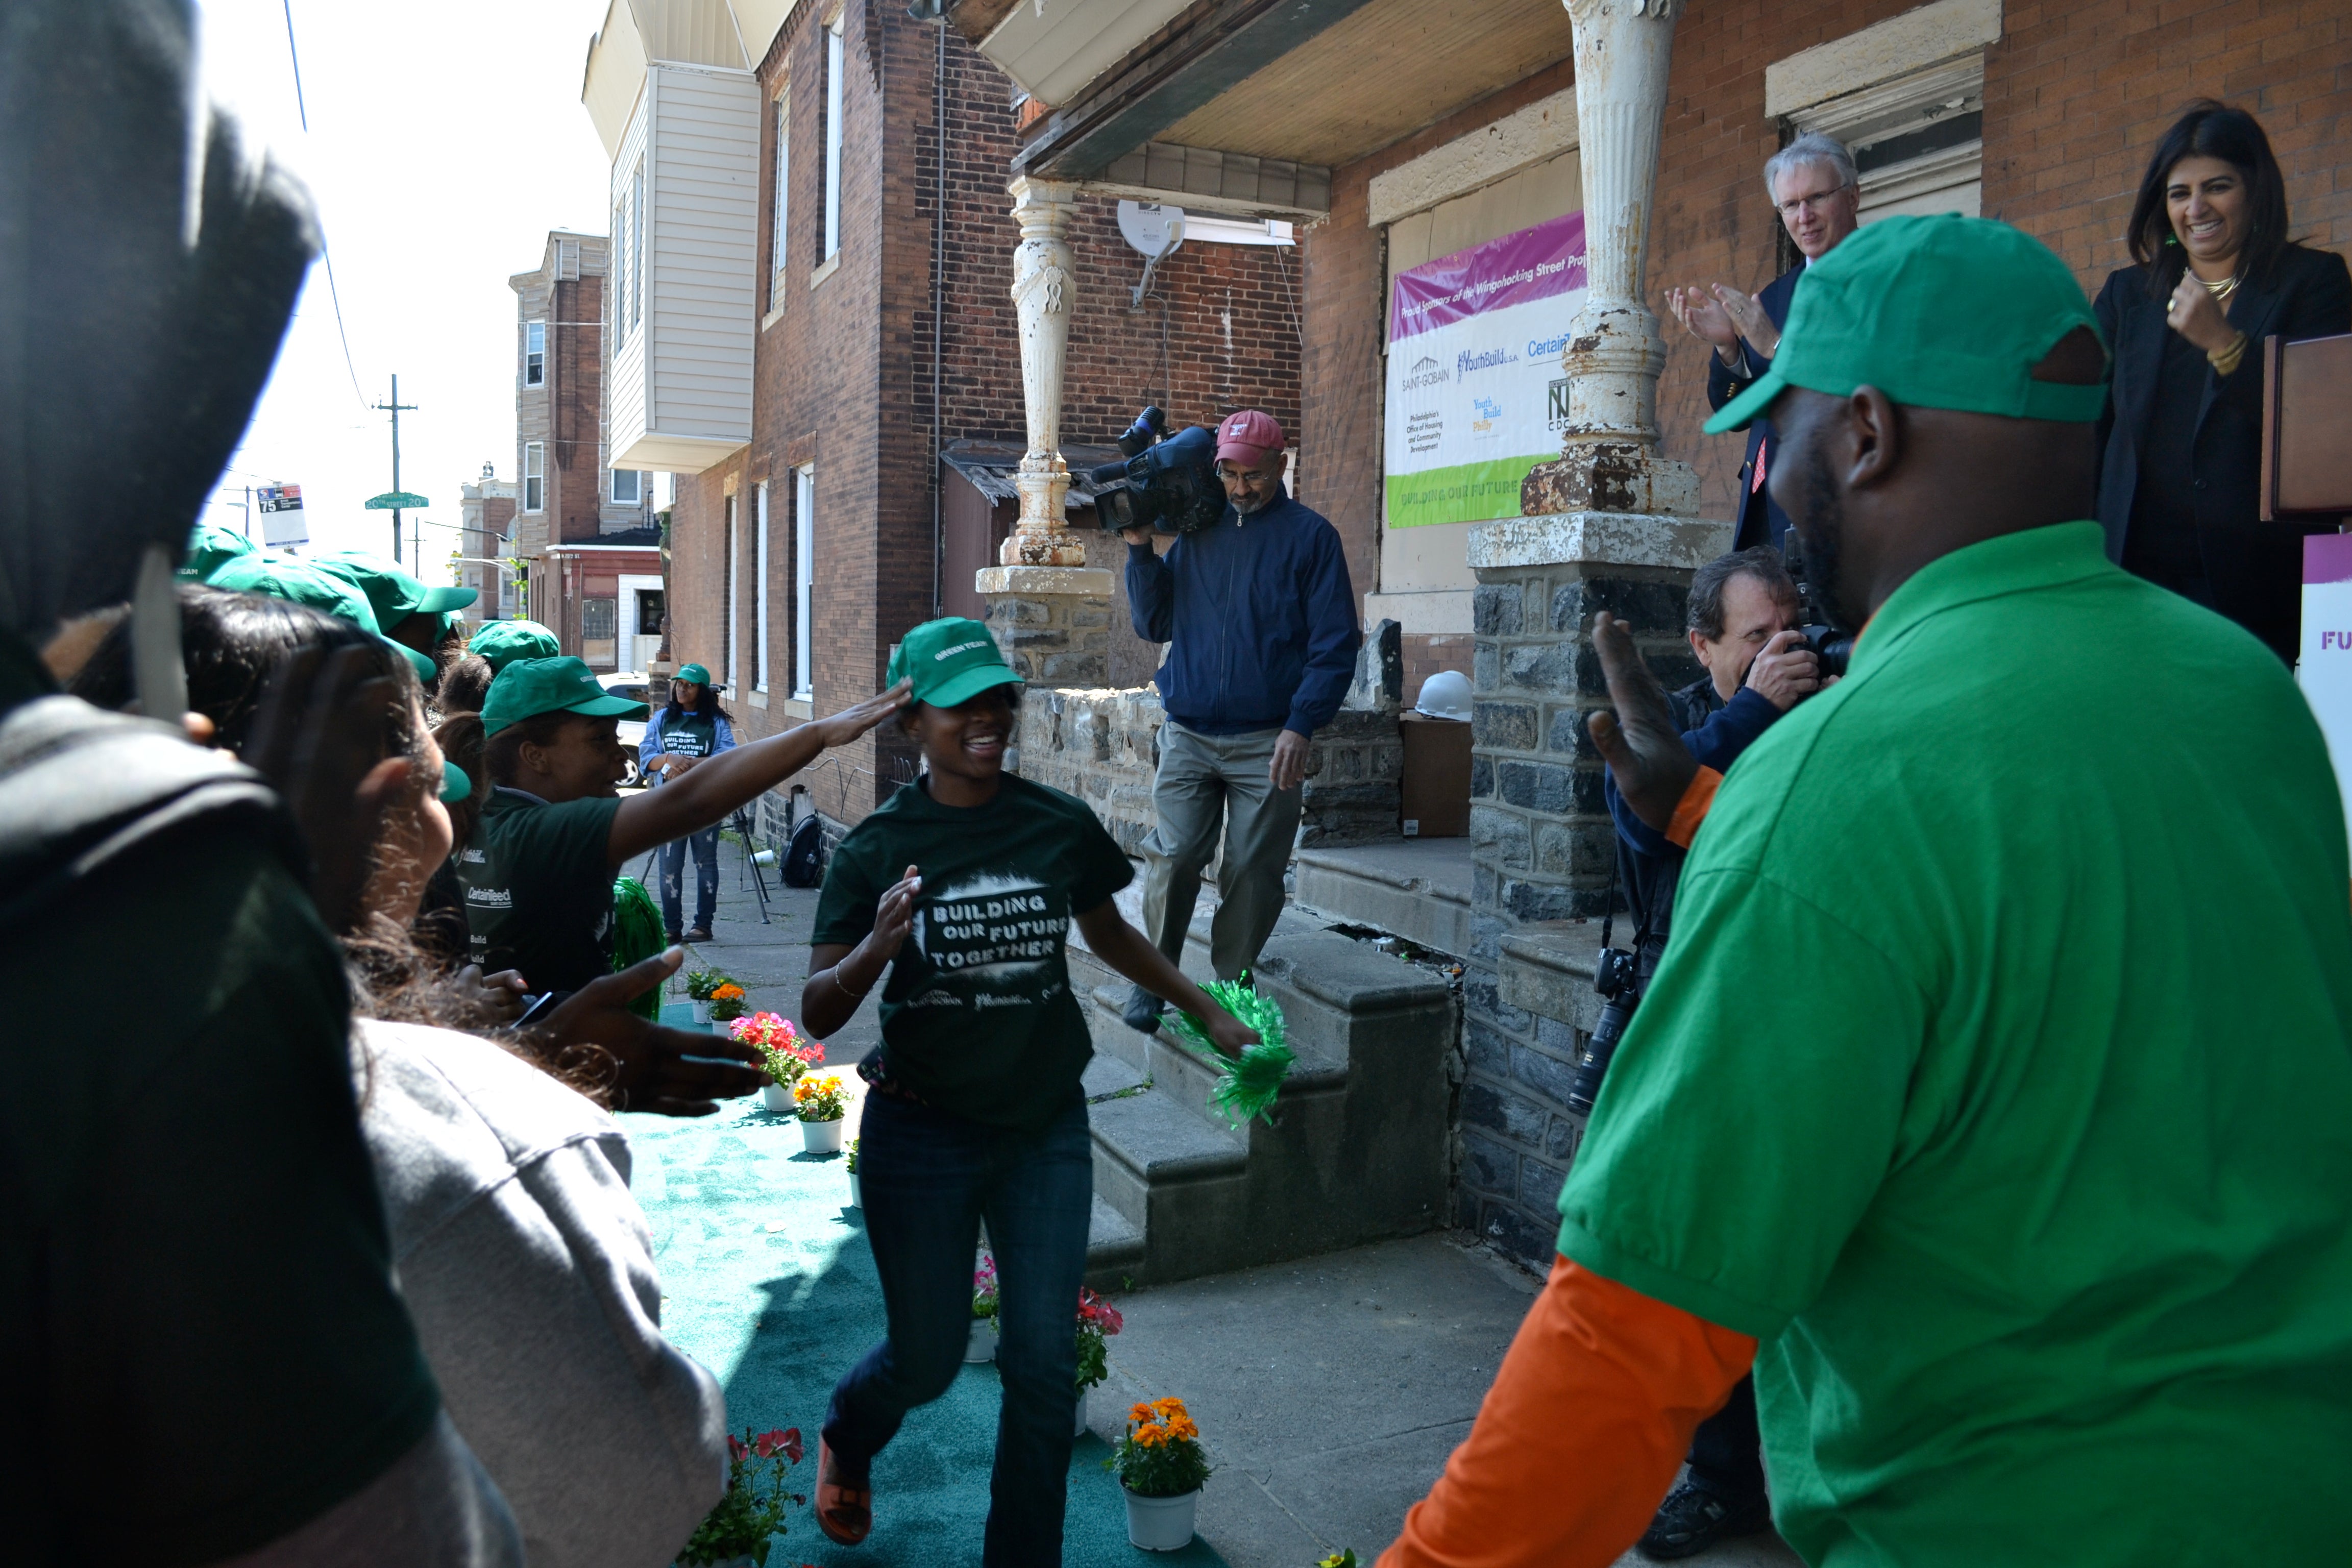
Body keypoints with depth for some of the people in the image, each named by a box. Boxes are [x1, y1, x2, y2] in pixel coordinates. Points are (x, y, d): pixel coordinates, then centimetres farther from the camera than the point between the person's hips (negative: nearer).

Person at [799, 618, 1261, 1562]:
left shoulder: (1062, 827, -5)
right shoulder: (878, 850, -9)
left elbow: (1107, 933, 14)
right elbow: (819, 1015, -10)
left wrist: (1206, 1011, 18)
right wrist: (877, 947, -29)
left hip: (1045, 1129, 2)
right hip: (922, 1134, -1)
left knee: (1043, 1362, 4)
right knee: (927, 1359, 14)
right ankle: (846, 1437, 50)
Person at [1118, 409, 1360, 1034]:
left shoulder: (1311, 536, 3)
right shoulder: (1196, 531, 14)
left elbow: (1335, 644, -2)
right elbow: (1154, 624, 15)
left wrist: (1301, 726, -12)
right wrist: (1140, 549, 3)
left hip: (1267, 742, -2)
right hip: (1189, 734, 2)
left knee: (1252, 872, 1)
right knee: (1173, 855, -8)